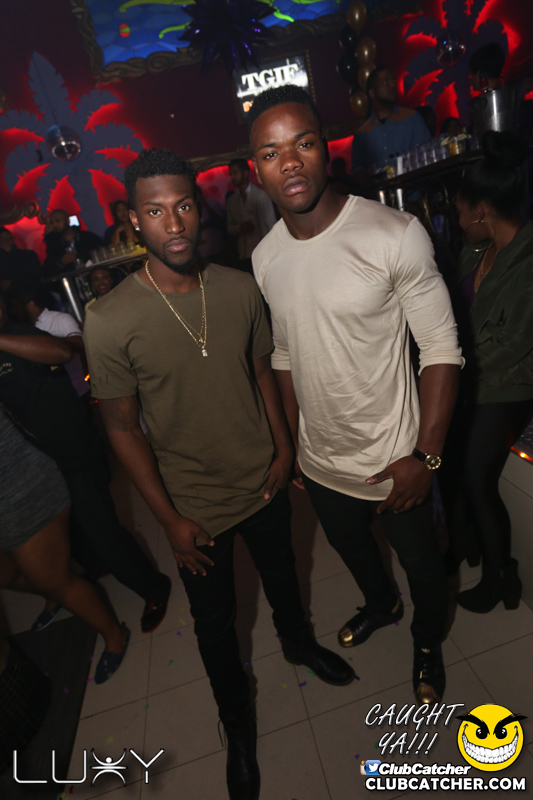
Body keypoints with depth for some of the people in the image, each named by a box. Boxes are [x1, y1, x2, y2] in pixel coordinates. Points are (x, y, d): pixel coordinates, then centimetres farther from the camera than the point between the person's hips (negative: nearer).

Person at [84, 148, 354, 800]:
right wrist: (169, 519, -11)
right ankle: (238, 726, 51)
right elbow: (122, 427, -13)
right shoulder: (110, 321, -19)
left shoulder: (241, 289, -8)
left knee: (282, 578, 28)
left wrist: (284, 448, 1)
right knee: (215, 621, 19)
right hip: (195, 507, -2)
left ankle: (298, 642, 63)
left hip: (265, 482, 3)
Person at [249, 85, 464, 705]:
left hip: (394, 460, -4)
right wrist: (294, 440, 9)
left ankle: (428, 642, 56)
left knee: (420, 561, 21)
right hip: (319, 461, 5)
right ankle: (380, 604, 65)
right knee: (349, 545, 29)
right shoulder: (265, 258, -3)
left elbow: (441, 348, -16)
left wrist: (426, 455, -18)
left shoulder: (395, 235, -20)